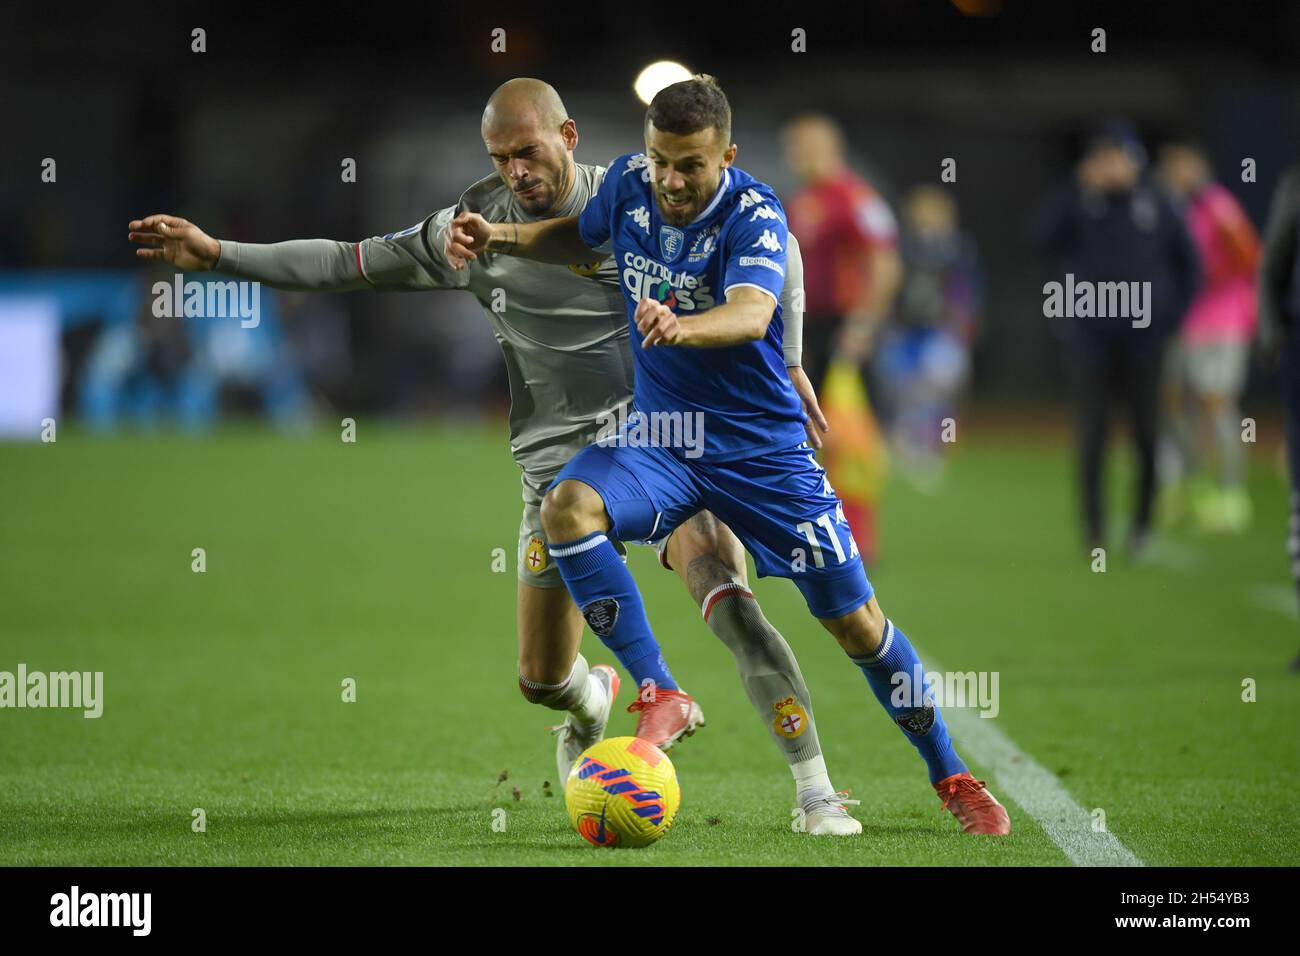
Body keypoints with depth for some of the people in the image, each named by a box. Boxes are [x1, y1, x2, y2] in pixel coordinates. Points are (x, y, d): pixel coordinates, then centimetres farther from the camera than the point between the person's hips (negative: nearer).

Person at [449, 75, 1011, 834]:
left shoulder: (755, 215, -21)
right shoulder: (628, 184, -5)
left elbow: (751, 313, -40)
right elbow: (584, 238, 19)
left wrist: (681, 327, -60)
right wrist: (502, 238, 1)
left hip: (763, 449, -4)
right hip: (660, 438, 4)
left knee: (858, 623, -1)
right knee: (568, 507, -28)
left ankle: (951, 777, 20)